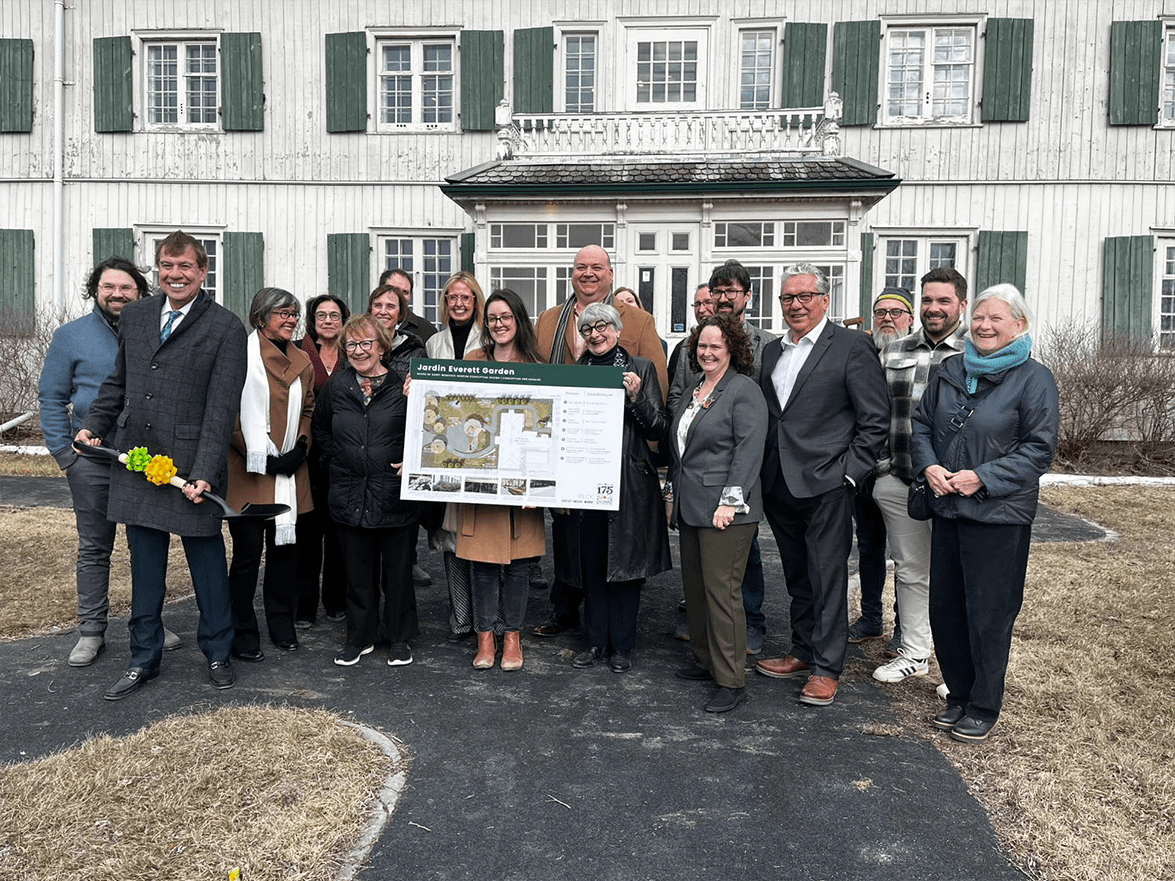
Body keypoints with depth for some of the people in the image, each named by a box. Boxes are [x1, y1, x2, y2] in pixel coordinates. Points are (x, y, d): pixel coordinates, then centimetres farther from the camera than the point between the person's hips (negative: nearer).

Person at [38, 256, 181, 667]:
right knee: (94, 548, 6)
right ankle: (91, 630, 16)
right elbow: (51, 397, 6)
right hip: (92, 460, -1)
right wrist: (62, 451, -3)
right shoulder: (71, 335, 5)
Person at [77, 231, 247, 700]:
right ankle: (144, 658, 28)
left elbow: (221, 409, -12)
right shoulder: (135, 316, 11)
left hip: (192, 465, -5)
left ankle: (217, 653, 26)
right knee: (144, 563, 13)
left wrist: (205, 473, -18)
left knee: (207, 561, 7)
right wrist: (93, 426, 6)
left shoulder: (226, 328, -6)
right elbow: (117, 382, 21)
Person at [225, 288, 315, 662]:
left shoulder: (302, 361, 14)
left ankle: (282, 626, 25)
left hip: (289, 473, 5)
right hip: (249, 473, -5)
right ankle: (243, 635, 14)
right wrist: (260, 457, -11)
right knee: (248, 552, 0)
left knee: (285, 547, 10)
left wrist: (300, 448, 3)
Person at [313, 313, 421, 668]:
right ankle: (359, 637, 29)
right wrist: (337, 458, 10)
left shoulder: (404, 386, -5)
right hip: (350, 497, 3)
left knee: (398, 570, 8)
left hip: (395, 496, -3)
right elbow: (319, 428, 22)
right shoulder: (336, 386, 6)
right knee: (358, 571, 13)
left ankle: (400, 638, 25)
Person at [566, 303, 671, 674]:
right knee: (591, 564, 8)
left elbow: (660, 429, -2)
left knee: (625, 563, 3)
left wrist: (636, 397, -14)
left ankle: (622, 646, 17)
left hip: (629, 484, -3)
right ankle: (597, 641, 22)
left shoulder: (641, 368, 2)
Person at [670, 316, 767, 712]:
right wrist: (676, 489, 19)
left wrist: (731, 500, -20)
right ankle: (706, 660, 28)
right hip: (690, 507, 9)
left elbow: (749, 449, -15)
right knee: (694, 585, 13)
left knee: (721, 588, -7)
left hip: (724, 508, -8)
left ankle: (731, 681, 2)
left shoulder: (743, 390, -8)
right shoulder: (694, 391, 18)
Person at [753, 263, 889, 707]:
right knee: (797, 578, 16)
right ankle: (803, 653, 29)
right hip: (779, 485, 6)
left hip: (826, 485, -6)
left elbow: (876, 419, -7)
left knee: (828, 578, 2)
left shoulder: (852, 346, -6)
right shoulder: (771, 351, 14)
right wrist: (761, 470, 8)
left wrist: (849, 472, -12)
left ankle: (826, 668, 12)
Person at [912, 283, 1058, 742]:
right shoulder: (950, 371, 10)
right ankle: (958, 695, 29)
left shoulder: (1034, 378, -6)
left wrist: (983, 477, -17)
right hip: (947, 510, 6)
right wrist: (928, 466, -5)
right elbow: (921, 424, 13)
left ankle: (984, 707, 19)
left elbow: (1039, 447, -9)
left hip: (999, 515, -5)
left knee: (988, 614, 2)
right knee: (944, 609, 12)